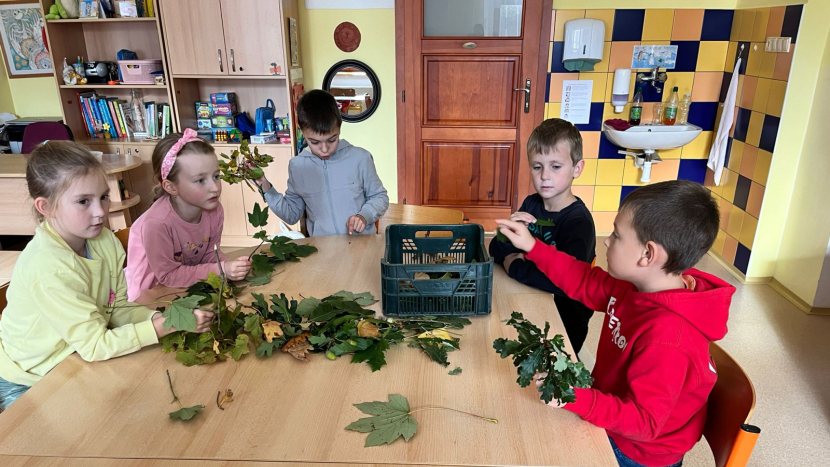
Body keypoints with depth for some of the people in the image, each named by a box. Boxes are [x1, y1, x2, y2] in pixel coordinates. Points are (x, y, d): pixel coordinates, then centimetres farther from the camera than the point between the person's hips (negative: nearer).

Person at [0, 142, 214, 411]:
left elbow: (118, 308, -7)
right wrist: (167, 325, -34)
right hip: (25, 385, -6)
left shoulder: (105, 241, -10)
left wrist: (159, 317, -26)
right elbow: (95, 345, -28)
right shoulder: (49, 267, -32)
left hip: (73, 361, 6)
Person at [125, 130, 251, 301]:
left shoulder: (214, 210, -13)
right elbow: (168, 276, -22)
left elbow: (210, 252, -1)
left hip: (191, 286, 6)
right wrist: (221, 270, -29)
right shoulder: (157, 223, -30)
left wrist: (229, 265, -22)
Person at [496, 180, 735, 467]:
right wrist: (533, 247, 0)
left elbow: (644, 422, -31)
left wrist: (575, 397, -43)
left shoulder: (666, 340, -37)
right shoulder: (640, 286, -11)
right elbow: (587, 283, 4)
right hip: (614, 421, 7)